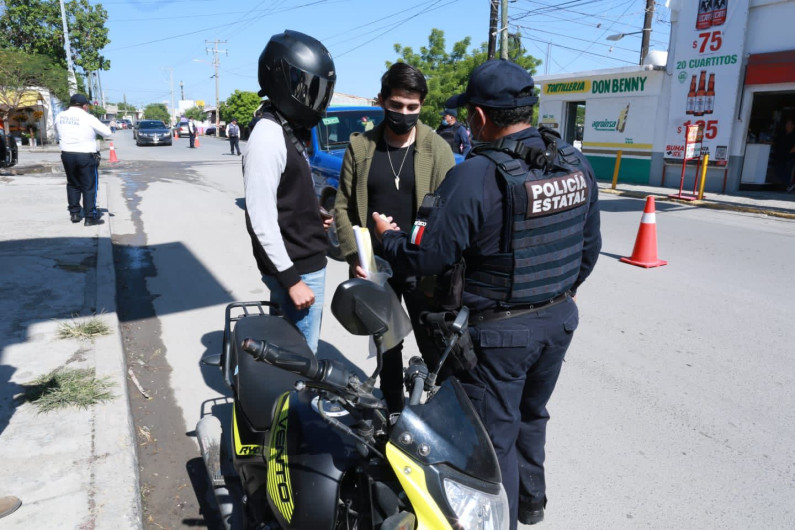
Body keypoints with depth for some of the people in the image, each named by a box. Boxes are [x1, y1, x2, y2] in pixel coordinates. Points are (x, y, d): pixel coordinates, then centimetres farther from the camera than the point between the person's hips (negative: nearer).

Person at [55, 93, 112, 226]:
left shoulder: (60, 117, 4)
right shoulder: (88, 118, -12)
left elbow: (57, 130, 20)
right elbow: (107, 132, -6)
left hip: (67, 155, 5)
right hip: (86, 156, -5)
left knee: (73, 184, 19)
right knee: (89, 186, 2)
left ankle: (74, 213, 22)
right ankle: (90, 217, 2)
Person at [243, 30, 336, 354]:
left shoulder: (291, 130, 12)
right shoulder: (268, 137, -19)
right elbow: (262, 220, -23)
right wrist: (291, 279, -22)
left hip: (306, 263, 9)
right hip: (296, 269, -9)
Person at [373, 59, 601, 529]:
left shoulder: (476, 176, -23)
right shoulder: (577, 165, -1)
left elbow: (428, 257, -20)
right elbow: (589, 248, 8)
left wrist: (388, 236, 0)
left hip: (500, 331, -7)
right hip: (560, 320, 8)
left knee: (495, 434, 12)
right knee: (531, 415, 27)